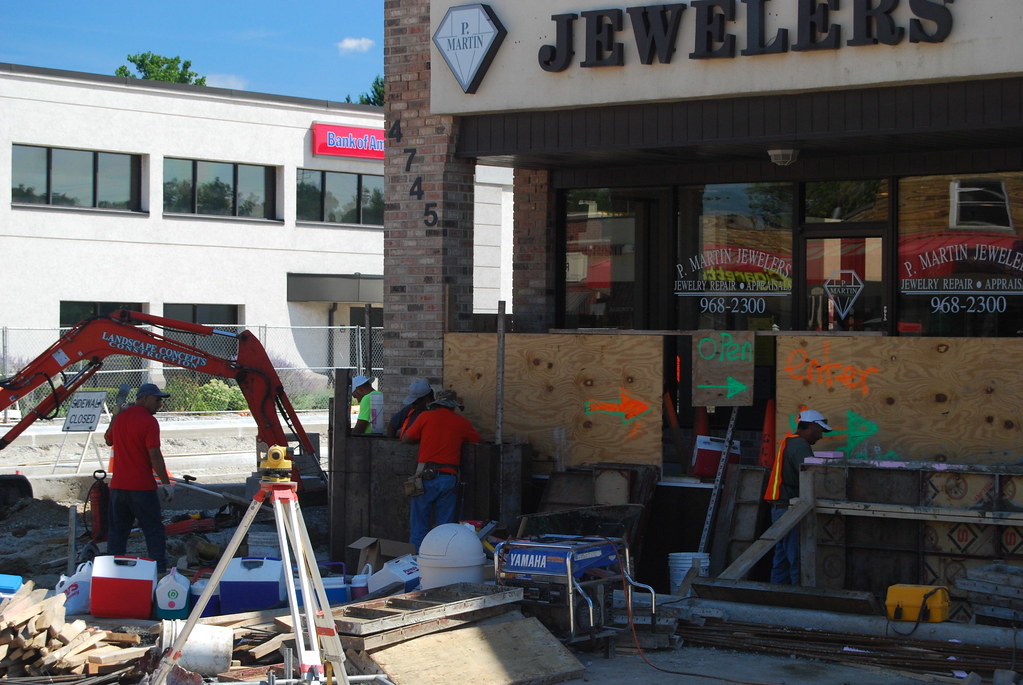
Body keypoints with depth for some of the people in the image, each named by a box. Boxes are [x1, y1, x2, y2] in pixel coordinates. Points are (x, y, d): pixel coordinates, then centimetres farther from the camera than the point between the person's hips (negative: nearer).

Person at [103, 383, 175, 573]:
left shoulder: (120, 417, 9)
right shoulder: (149, 421, -13)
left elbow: (109, 441, 27)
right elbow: (154, 455, -18)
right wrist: (166, 483, -14)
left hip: (118, 485, 6)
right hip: (142, 486, -6)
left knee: (117, 531, 12)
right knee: (154, 530, 1)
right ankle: (159, 571, -1)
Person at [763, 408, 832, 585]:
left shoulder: (788, 443, 21)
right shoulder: (800, 445, -13)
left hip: (780, 509, 10)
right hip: (791, 509, -10)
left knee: (782, 558, 12)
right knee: (798, 559, -10)